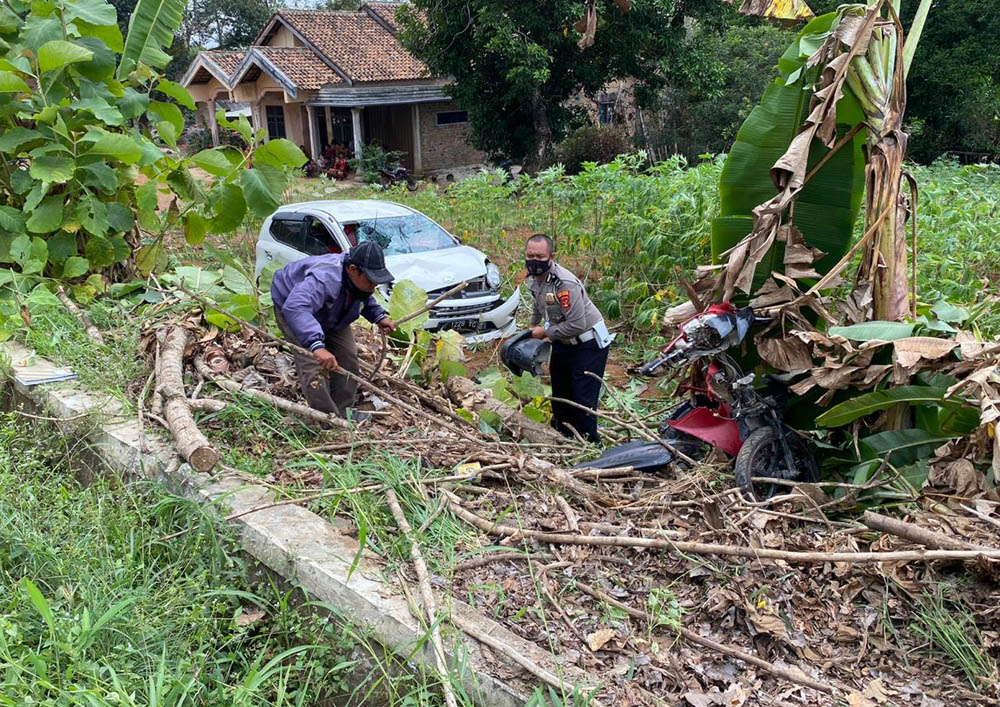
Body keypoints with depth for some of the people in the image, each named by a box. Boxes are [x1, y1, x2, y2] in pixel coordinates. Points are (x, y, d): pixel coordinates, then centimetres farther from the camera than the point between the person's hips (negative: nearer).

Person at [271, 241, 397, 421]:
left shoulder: (359, 279, -19)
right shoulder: (324, 279, -47)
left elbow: (365, 299, 7)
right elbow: (295, 308, -61)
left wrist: (379, 316, -14)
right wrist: (317, 345, -72)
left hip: (330, 315, 8)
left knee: (348, 357, 4)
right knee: (313, 365, -21)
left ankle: (343, 411, 17)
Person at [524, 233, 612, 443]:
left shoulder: (565, 283, -30)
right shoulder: (534, 278, -1)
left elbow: (577, 325, -32)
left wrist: (546, 333, -19)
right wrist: (533, 326, 33)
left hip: (588, 343, -9)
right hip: (562, 343, 9)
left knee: (583, 400, -10)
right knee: (560, 396, 19)